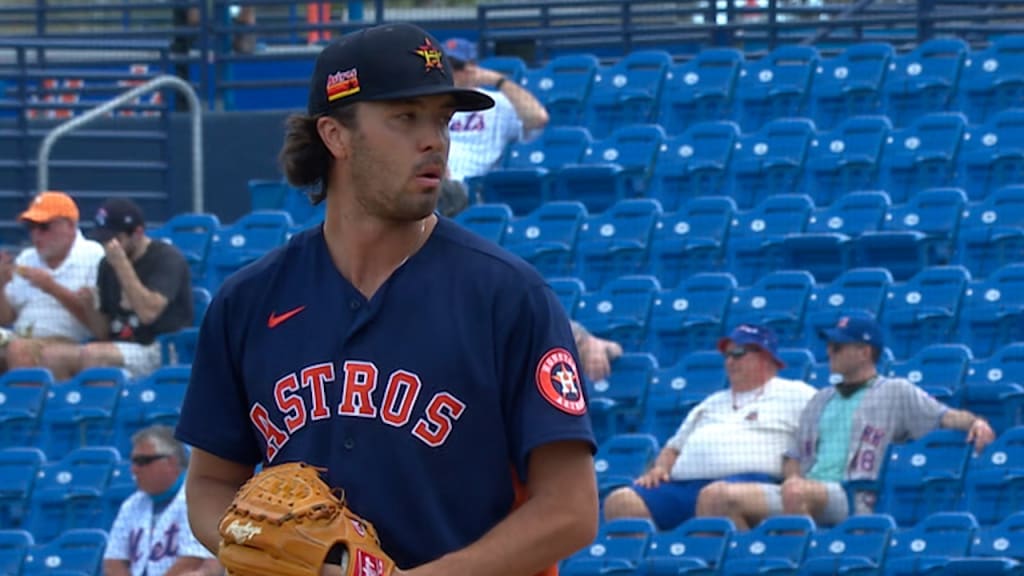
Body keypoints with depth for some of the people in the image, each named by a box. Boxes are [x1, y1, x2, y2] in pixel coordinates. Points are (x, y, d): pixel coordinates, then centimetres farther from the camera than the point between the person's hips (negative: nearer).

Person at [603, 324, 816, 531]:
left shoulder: (794, 394, 16)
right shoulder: (713, 403, 37)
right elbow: (674, 448, 37)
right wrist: (660, 468, 14)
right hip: (684, 483, 6)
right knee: (620, 502, -20)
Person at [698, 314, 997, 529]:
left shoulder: (896, 392, 13)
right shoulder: (821, 400, 31)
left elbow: (945, 417, 4)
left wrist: (975, 422, -19)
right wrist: (793, 477, 6)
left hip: (854, 498, -7)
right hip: (804, 489, 7)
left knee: (795, 493, -41)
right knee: (717, 496, -15)